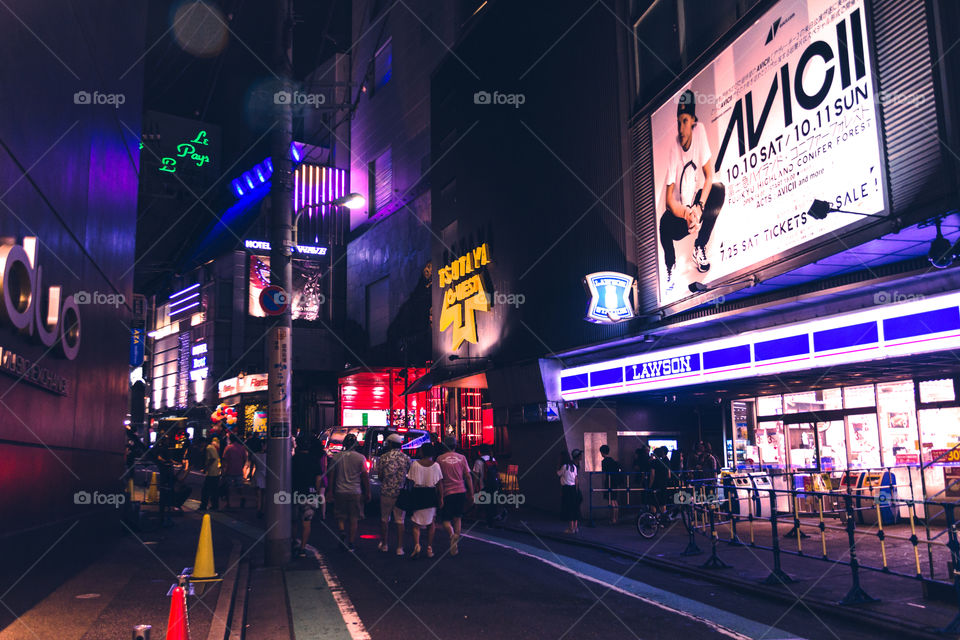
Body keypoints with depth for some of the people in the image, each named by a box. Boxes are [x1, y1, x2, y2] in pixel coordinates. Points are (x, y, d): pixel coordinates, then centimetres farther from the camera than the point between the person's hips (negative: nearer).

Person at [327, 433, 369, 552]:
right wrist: (368, 493, 2)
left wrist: (330, 490, 13)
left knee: (340, 516, 15)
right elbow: (365, 476, -5)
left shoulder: (337, 457, 0)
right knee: (354, 519, 7)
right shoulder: (360, 457, -6)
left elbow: (331, 475, 4)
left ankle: (342, 532, -11)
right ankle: (351, 544, 9)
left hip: (340, 492, 1)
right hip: (356, 493, -1)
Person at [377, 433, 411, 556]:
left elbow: (380, 475, 1)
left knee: (385, 519, 15)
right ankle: (399, 548, 5)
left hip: (386, 492, -1)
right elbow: (409, 476, 6)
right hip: (401, 493, 1)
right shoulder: (406, 458, -2)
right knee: (400, 521, 6)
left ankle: (384, 545, 25)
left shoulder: (383, 458, -6)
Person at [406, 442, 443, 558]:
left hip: (417, 494, -1)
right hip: (431, 495, 1)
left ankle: (416, 545, -15)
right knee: (430, 523, 14)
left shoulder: (415, 464, -6)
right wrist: (441, 498, 6)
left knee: (416, 523, 5)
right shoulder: (436, 465, -2)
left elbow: (411, 481, -4)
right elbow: (439, 484, 0)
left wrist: (410, 496, 10)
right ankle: (429, 548, 12)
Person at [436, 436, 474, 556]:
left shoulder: (440, 458, 0)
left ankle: (452, 534, -25)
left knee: (445, 519, 5)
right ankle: (455, 545, 10)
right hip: (461, 491, 2)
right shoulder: (461, 457, 4)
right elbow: (468, 476, 4)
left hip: (447, 492, -2)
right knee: (457, 518, 15)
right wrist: (471, 494, 8)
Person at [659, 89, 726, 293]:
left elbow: (709, 175, -12)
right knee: (665, 223, -34)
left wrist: (699, 207, -26)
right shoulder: (674, 147, -17)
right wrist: (686, 214, -35)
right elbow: (669, 200, -18)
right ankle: (670, 268, -4)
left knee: (719, 191, -26)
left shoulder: (699, 132, -12)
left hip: (697, 203, 3)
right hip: (680, 210, -3)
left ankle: (699, 248, -6)